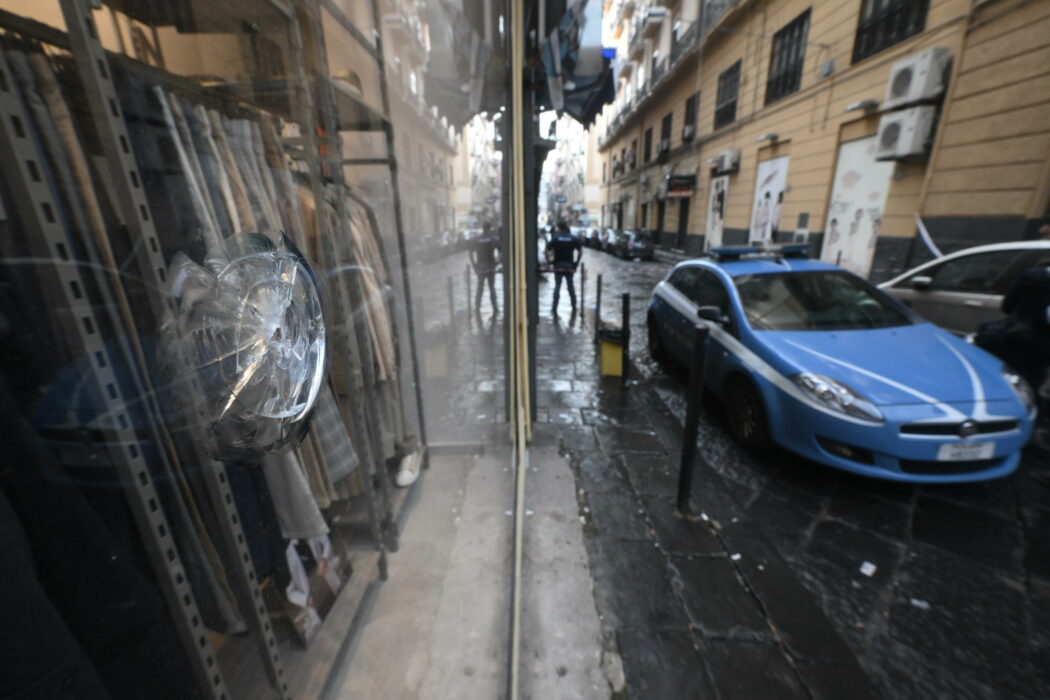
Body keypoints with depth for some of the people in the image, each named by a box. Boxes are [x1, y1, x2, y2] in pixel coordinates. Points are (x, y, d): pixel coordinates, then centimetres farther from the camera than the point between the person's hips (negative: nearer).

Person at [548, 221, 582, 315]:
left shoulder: (555, 238, -2)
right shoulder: (573, 238, 2)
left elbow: (548, 250, -12)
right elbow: (581, 251, -4)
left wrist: (551, 260, -1)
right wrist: (576, 262, 2)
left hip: (558, 266, -1)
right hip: (569, 266, 1)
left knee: (557, 286, 1)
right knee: (571, 286, 11)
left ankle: (554, 309, -5)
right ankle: (574, 308, 19)